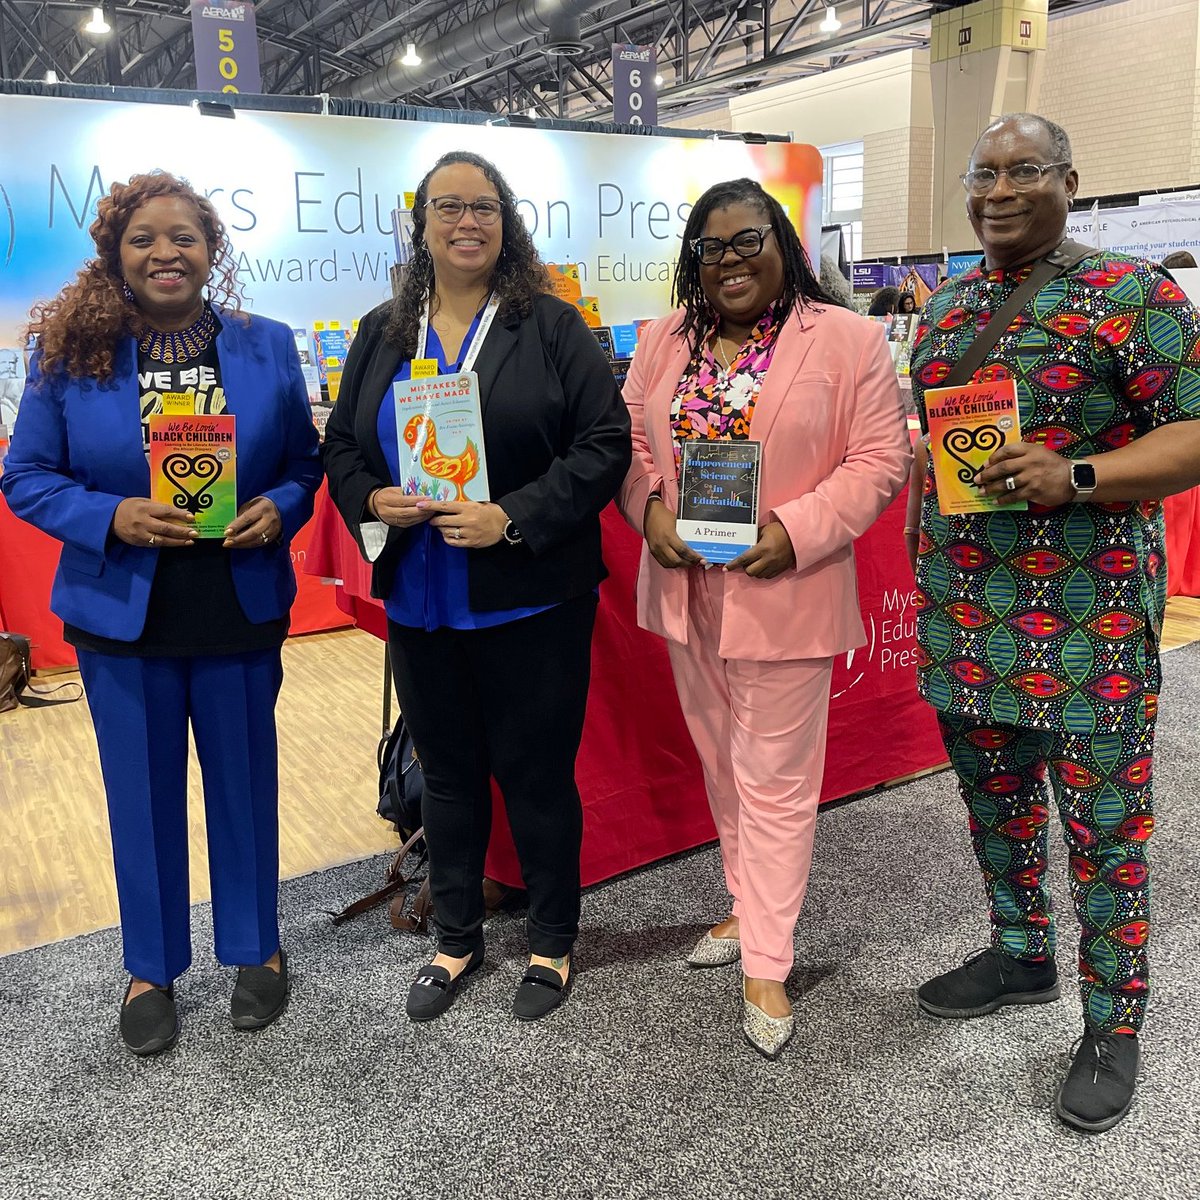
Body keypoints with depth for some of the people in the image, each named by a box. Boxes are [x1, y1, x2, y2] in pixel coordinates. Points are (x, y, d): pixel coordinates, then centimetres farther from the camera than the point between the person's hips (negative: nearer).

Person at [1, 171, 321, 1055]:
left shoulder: (268, 348, 1)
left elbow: (306, 462, 6)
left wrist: (279, 510, -15)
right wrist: (111, 517, -19)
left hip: (242, 608, 1)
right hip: (122, 612, 0)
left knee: (245, 781, 14)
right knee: (143, 793, 12)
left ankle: (256, 949, 35)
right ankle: (152, 968, 33)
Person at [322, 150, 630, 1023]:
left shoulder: (551, 327, -4)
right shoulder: (382, 334, 9)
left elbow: (605, 443, -9)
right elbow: (341, 445, 13)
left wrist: (514, 517, -20)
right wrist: (371, 501, -9)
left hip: (531, 602, -4)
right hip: (419, 604, 4)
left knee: (536, 772, 7)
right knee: (447, 771, 16)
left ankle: (553, 941, 30)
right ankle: (457, 938, 36)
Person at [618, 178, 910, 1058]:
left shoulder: (847, 340, -6)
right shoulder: (665, 342, 8)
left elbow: (880, 458, -8)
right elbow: (630, 442, 10)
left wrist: (796, 531, -20)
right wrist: (651, 510, -9)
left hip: (782, 595, -5)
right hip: (685, 590, 5)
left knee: (775, 780, 3)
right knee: (722, 764, 18)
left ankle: (766, 965, 15)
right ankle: (750, 908, 38)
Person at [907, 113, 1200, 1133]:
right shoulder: (945, 305, 14)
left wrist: (1075, 477, -25)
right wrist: (925, 569, 13)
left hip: (1088, 616, -6)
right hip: (963, 614, 6)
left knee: (1104, 822, 4)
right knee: (994, 795, 18)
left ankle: (1114, 1025, 22)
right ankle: (1021, 955, 40)